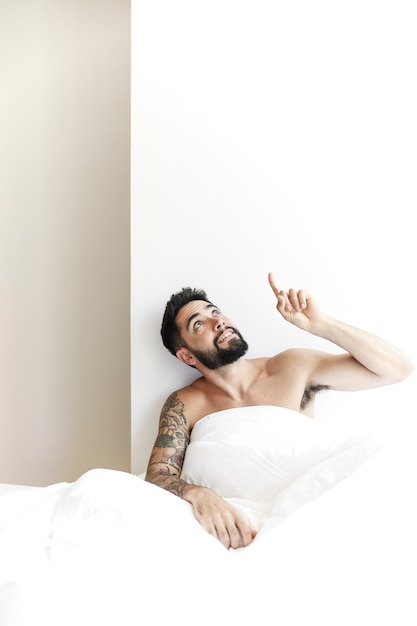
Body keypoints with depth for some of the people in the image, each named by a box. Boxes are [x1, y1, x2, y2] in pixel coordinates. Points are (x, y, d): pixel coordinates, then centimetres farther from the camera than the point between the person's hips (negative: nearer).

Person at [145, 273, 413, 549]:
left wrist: (317, 324, -16)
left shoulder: (292, 367, 0)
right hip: (243, 526, -1)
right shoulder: (184, 405, 0)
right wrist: (199, 495, -32)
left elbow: (398, 367, -3)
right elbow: (157, 474, -8)